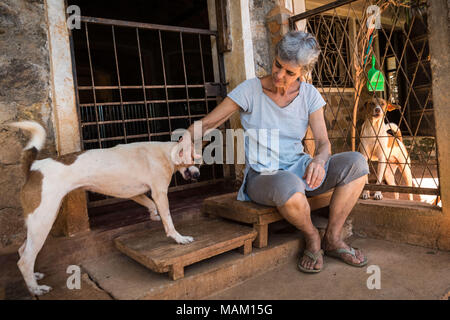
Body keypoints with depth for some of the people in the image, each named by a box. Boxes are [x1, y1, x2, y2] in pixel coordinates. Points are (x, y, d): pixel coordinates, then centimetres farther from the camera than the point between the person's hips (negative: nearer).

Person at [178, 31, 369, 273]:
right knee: (289, 187, -41)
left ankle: (332, 239, -5)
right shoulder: (250, 90, -8)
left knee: (356, 163, -20)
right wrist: (187, 137, -31)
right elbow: (206, 123, -7)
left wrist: (319, 161, -26)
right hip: (262, 177, -4)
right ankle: (311, 238, -7)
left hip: (298, 170, 4)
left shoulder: (309, 94, 2)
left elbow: (323, 141, -1)